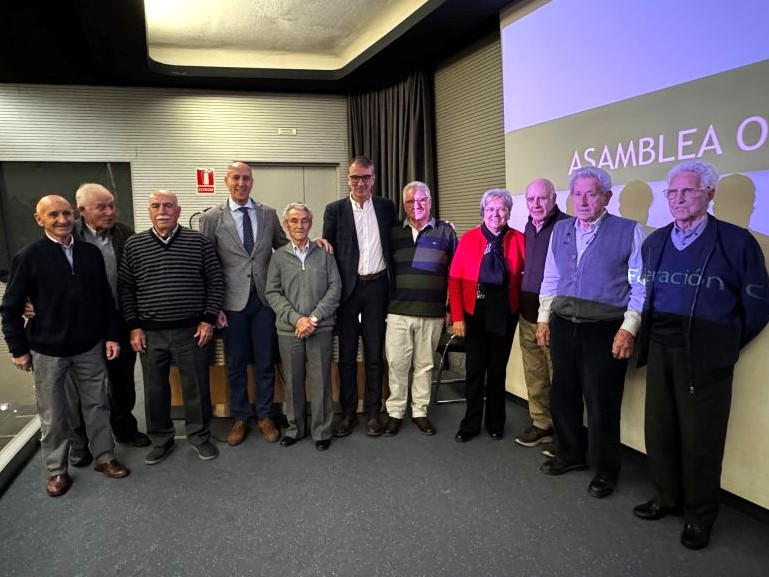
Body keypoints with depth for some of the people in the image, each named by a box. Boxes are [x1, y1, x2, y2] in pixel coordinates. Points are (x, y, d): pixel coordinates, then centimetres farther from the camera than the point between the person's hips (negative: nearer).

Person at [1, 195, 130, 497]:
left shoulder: (91, 252, 0)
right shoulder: (28, 257, -9)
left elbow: (105, 298, 5)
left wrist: (111, 335, 2)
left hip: (90, 347, 3)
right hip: (47, 351, -2)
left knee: (97, 404, 14)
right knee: (53, 415, 11)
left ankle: (104, 457, 32)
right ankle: (57, 470, 29)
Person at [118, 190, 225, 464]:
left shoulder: (198, 242, -2)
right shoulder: (133, 245, 3)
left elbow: (215, 282, 1)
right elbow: (125, 288, 6)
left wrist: (209, 319, -4)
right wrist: (134, 326, 0)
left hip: (191, 330, -1)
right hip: (149, 333, 2)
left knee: (197, 387, 8)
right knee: (155, 390, 12)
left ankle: (200, 436, 28)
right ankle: (161, 439, 31)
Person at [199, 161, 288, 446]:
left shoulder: (268, 214, 5)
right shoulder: (212, 218, -2)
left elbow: (284, 248, 15)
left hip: (264, 298, 2)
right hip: (232, 302, -1)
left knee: (265, 362, 10)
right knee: (236, 364, 10)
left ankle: (264, 416, 26)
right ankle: (240, 417, 27)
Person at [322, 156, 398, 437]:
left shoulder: (386, 207, 7)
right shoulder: (335, 210, 2)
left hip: (377, 287, 1)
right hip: (348, 287, -1)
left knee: (374, 354, 8)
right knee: (347, 355, 6)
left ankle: (373, 412, 18)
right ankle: (348, 412, 18)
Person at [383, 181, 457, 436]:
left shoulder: (445, 231, 4)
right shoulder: (393, 232, 8)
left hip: (432, 312, 0)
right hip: (398, 311, 1)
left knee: (425, 364, 8)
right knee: (397, 363, 3)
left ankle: (420, 411, 21)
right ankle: (395, 412, 16)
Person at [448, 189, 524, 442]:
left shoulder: (518, 239, -2)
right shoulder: (468, 239, -5)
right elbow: (455, 279, -6)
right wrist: (457, 316, -11)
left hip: (505, 314, 1)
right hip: (475, 313, -1)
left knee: (498, 369, 13)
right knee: (475, 369, 6)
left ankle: (495, 423, 28)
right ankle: (470, 424, 21)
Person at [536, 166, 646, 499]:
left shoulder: (629, 231, -5)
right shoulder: (560, 230, 10)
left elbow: (640, 286, -7)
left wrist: (628, 328, -12)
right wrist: (544, 318, 10)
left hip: (604, 330, -5)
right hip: (563, 326, 5)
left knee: (601, 403, 4)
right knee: (563, 396, 15)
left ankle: (605, 471, 24)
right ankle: (571, 454, 37)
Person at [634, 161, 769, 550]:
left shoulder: (736, 241, -7)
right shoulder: (654, 241, 9)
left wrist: (726, 345, 3)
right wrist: (649, 337, 10)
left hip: (705, 355, -4)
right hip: (660, 350, 5)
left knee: (700, 437, 6)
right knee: (659, 429, 12)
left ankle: (700, 516, 23)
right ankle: (666, 498, 31)